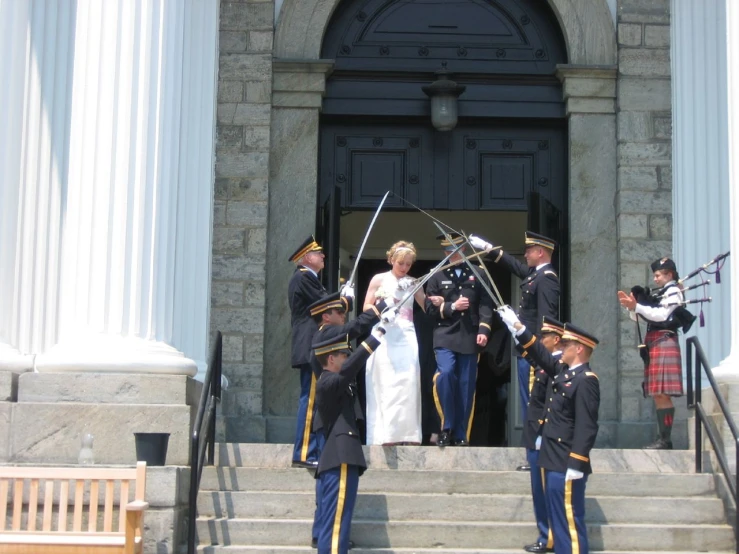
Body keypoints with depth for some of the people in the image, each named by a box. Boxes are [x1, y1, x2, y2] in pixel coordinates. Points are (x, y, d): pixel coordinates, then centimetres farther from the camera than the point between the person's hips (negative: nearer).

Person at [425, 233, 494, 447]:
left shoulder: (477, 275, 11)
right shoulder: (437, 277, 12)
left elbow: (485, 305, 4)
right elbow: (430, 309, 7)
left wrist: (484, 330, -9)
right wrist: (451, 307, -7)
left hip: (469, 338, 1)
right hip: (445, 336, -1)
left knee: (466, 386, 1)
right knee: (445, 374, -21)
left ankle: (461, 435, 10)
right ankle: (446, 428, -8)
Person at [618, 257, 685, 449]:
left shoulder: (673, 292, -3)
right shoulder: (659, 293, 21)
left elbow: (661, 315, -16)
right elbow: (637, 317, 20)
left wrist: (636, 306, -16)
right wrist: (632, 306, 0)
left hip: (664, 343, -9)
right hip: (653, 345, 9)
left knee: (662, 394, -13)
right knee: (657, 395, 8)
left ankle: (666, 439, -13)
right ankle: (663, 437, 10)